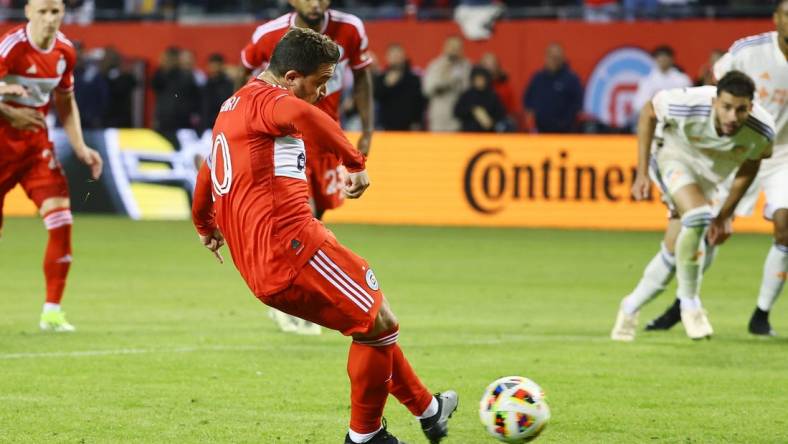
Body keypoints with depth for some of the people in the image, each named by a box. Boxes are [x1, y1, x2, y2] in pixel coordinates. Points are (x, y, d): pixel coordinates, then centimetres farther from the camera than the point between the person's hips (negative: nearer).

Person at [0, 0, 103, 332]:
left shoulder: (65, 51, 2)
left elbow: (65, 102, 16)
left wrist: (80, 148, 9)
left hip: (35, 142, 5)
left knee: (61, 219, -10)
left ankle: (52, 312, -3)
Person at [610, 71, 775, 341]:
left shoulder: (762, 131, -27)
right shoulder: (689, 105, -36)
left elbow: (749, 167, -4)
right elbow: (649, 112, -14)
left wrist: (725, 215, 1)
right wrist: (642, 174, -13)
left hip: (710, 177, 4)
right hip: (676, 157, -4)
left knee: (674, 250, 3)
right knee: (698, 215, -31)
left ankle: (630, 309, 28)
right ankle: (689, 304, -13)